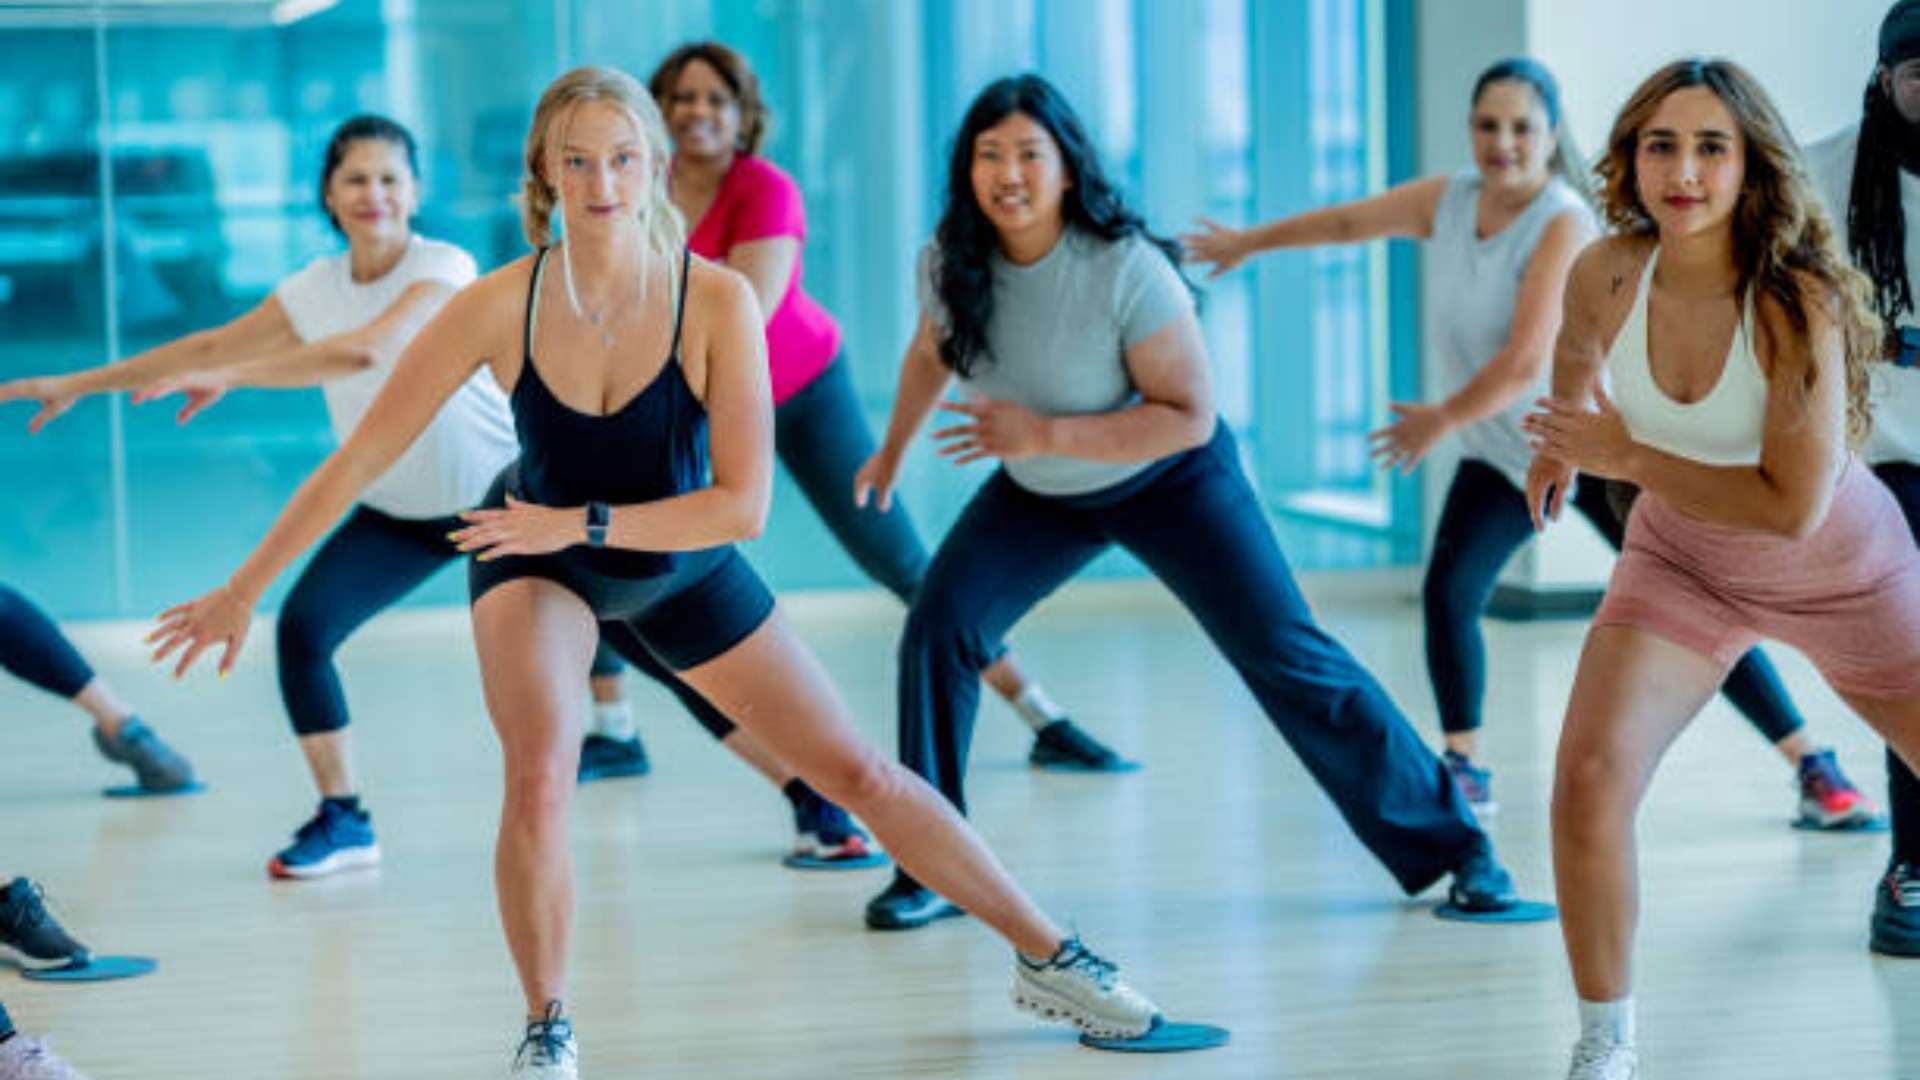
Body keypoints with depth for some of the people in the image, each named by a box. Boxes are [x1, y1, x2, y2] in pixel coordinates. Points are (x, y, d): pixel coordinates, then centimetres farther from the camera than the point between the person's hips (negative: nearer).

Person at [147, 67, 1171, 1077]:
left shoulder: (717, 301, -27)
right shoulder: (501, 306, -25)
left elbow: (743, 503, -28)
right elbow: (359, 459, -19)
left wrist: (584, 522, -34)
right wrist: (242, 592, -17)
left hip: (682, 568, 1)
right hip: (537, 560, 0)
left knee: (858, 773, 4)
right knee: (538, 774, -27)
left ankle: (1046, 956, 21)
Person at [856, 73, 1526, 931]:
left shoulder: (1126, 270, -30)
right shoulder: (950, 263, -15)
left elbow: (1191, 417, -27)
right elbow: (930, 353, 9)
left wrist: (1044, 433, -34)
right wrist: (894, 449, 24)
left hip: (1167, 478, -4)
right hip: (1039, 493, 4)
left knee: (1286, 656, -9)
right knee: (937, 628, -16)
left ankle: (1451, 846, 2)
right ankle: (931, 870, -3)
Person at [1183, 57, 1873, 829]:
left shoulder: (1563, 222, -20)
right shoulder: (1448, 200, -1)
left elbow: (1523, 364, -24)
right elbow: (1348, 222, 18)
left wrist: (1441, 419, -13)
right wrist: (1251, 242, 29)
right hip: (1501, 456, 5)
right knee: (1447, 595, -13)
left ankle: (1814, 769, -2)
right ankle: (1465, 770, 2)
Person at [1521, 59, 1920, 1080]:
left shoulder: (1798, 303, -31)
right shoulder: (1604, 276, -18)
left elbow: (1795, 506, -34)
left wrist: (1624, 457, -31)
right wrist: (1567, 435, 16)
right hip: (1682, 557, 2)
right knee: (1589, 776, -16)